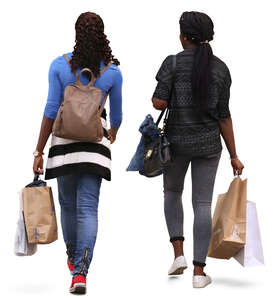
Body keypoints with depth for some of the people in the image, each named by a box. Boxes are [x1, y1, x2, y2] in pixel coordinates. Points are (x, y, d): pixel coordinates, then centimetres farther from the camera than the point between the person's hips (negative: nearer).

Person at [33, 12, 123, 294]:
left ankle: (73, 258, 38)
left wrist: (39, 151, -1)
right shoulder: (112, 71, 0)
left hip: (64, 141, 1)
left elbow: (51, 110, -6)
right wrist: (112, 133, 34)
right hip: (95, 141, 0)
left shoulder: (59, 65, -4)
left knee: (68, 204, 18)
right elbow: (116, 114, 11)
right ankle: (80, 271, -18)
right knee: (88, 208, -3)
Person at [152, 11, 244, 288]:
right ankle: (199, 271, 3)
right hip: (209, 143, 1)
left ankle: (178, 254, 10)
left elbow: (159, 103, -16)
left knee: (172, 192, 23)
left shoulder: (173, 63, -9)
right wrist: (233, 156, 4)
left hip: (177, 140, -1)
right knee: (202, 204, 6)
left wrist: (158, 99, 10)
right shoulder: (221, 68, -1)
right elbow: (223, 115, -1)